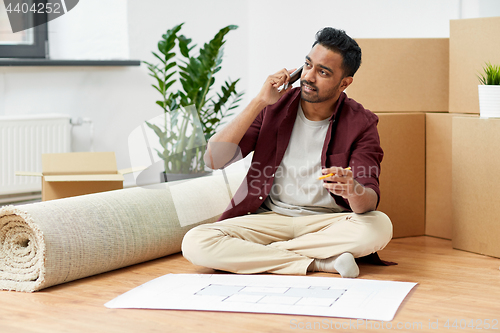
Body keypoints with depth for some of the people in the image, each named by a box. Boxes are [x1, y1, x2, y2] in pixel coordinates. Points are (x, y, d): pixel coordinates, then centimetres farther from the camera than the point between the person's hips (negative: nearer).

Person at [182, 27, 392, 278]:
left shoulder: (360, 124, -3)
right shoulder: (275, 106, 2)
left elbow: (369, 200, -14)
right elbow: (214, 159, -8)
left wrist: (351, 190, -39)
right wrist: (259, 102, -12)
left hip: (328, 222, 0)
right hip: (269, 218, 1)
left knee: (380, 227, -33)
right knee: (195, 243, -25)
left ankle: (254, 254, -21)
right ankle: (320, 263, -22)